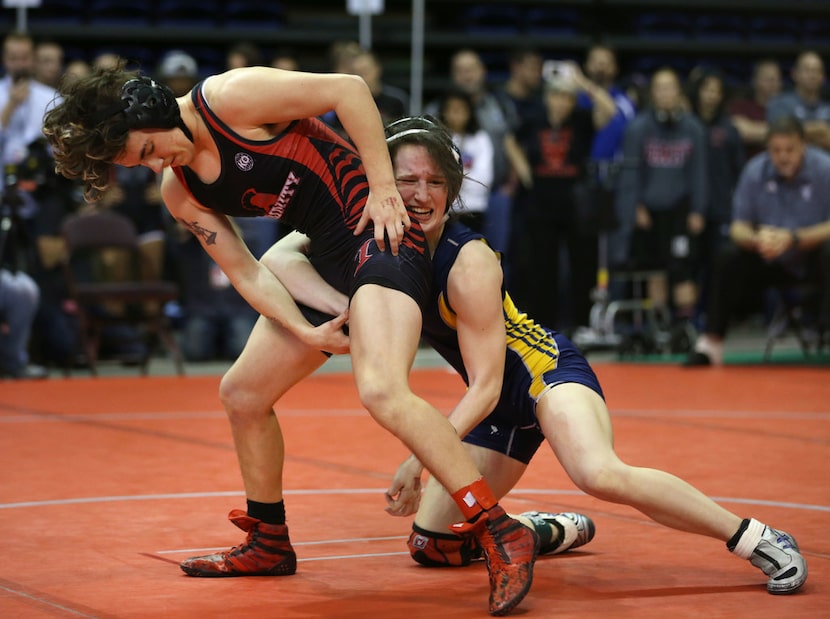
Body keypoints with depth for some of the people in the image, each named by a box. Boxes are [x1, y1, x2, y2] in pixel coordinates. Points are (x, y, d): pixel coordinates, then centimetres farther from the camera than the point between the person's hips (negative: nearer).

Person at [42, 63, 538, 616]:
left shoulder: (230, 98, -16)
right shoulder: (180, 192, 7)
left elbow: (349, 89, -16)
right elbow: (245, 271, 7)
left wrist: (382, 186, -16)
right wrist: (306, 333, -6)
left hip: (377, 232, -9)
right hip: (326, 259, 9)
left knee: (382, 392, -29)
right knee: (242, 393, 15)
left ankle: (501, 534, -28)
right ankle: (269, 544, 33)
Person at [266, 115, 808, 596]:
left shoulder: (469, 262, -25)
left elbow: (486, 385, -21)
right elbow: (281, 259, -18)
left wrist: (421, 459, -28)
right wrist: (349, 307, -33)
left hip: (547, 370, -7)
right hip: (500, 405, 7)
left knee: (600, 474, -38)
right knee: (432, 546, 4)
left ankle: (755, 539, -25)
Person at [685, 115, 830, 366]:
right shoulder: (755, 171, -6)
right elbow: (738, 227, -4)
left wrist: (793, 239, -34)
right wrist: (756, 239, -28)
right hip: (772, 260, 3)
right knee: (728, 257, -20)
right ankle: (710, 343, -12)